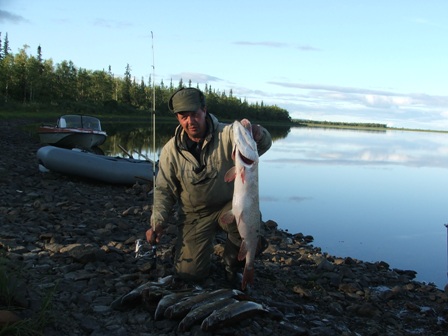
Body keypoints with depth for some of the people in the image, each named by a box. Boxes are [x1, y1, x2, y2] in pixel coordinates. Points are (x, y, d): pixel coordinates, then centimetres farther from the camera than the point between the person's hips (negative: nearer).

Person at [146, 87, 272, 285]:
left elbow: (263, 145, -23)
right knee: (189, 273, -9)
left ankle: (231, 262, -4)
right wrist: (157, 222, -8)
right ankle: (205, 250, 30)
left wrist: (258, 136, -48)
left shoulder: (227, 134, -13)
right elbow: (164, 189, 3)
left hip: (228, 208, -1)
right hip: (194, 216, 2)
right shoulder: (171, 150, -5)